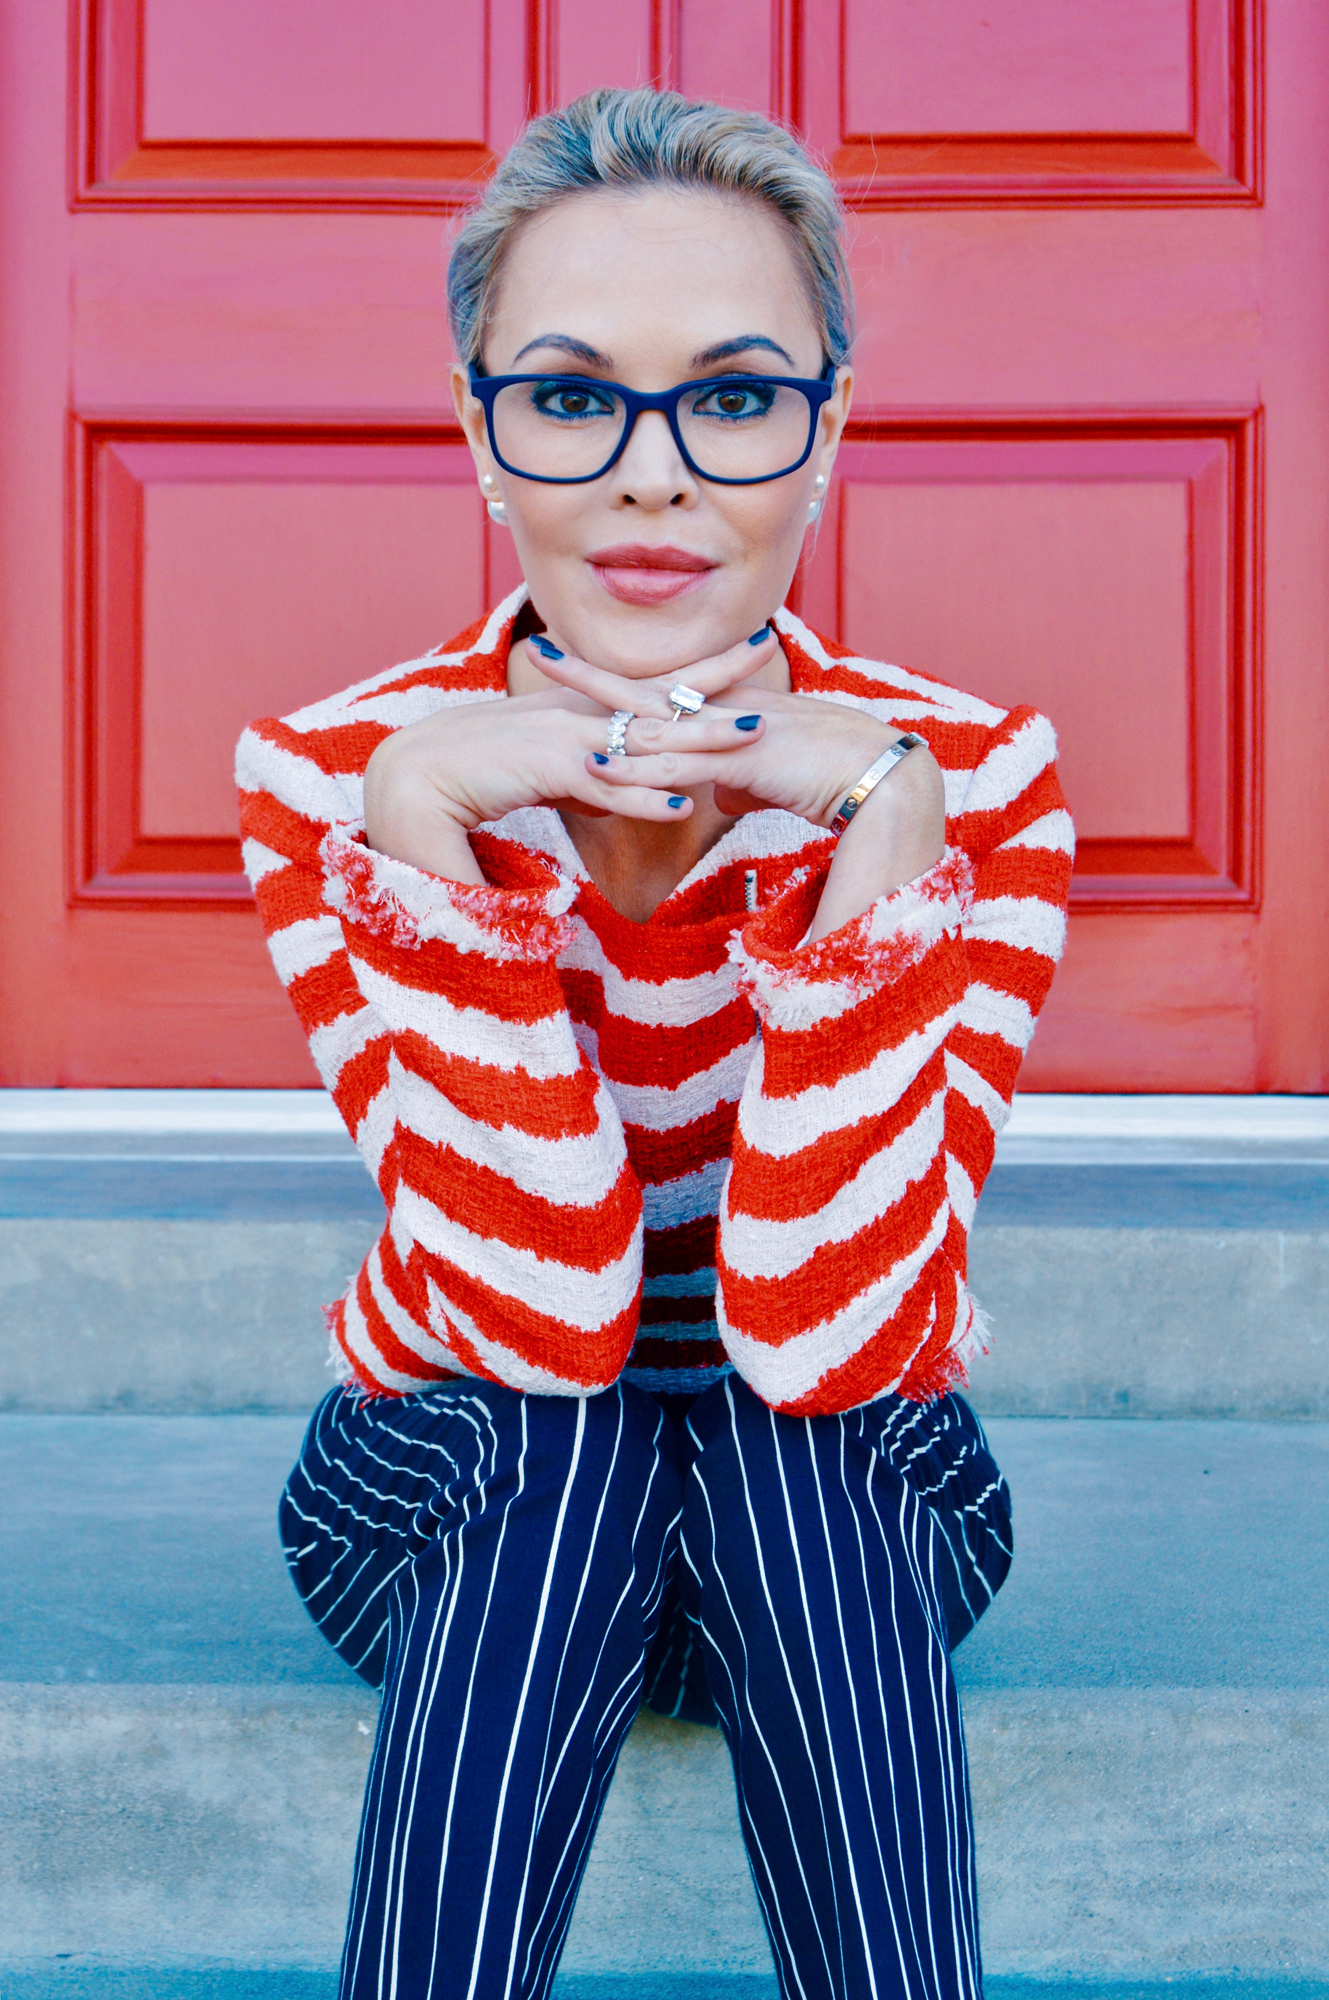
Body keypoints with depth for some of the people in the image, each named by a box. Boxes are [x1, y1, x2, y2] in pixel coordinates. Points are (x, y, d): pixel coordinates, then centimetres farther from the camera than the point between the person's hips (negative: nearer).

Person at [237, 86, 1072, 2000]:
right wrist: (428, 822, -31)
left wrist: (875, 823, -32)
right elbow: (535, 1313, -23)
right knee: (562, 1436, -32)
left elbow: (831, 1336, -25)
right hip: (474, 1518, 0)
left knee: (790, 1432, -31)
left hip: (842, 1527, 1)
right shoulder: (336, 776, -15)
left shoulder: (972, 774, -16)